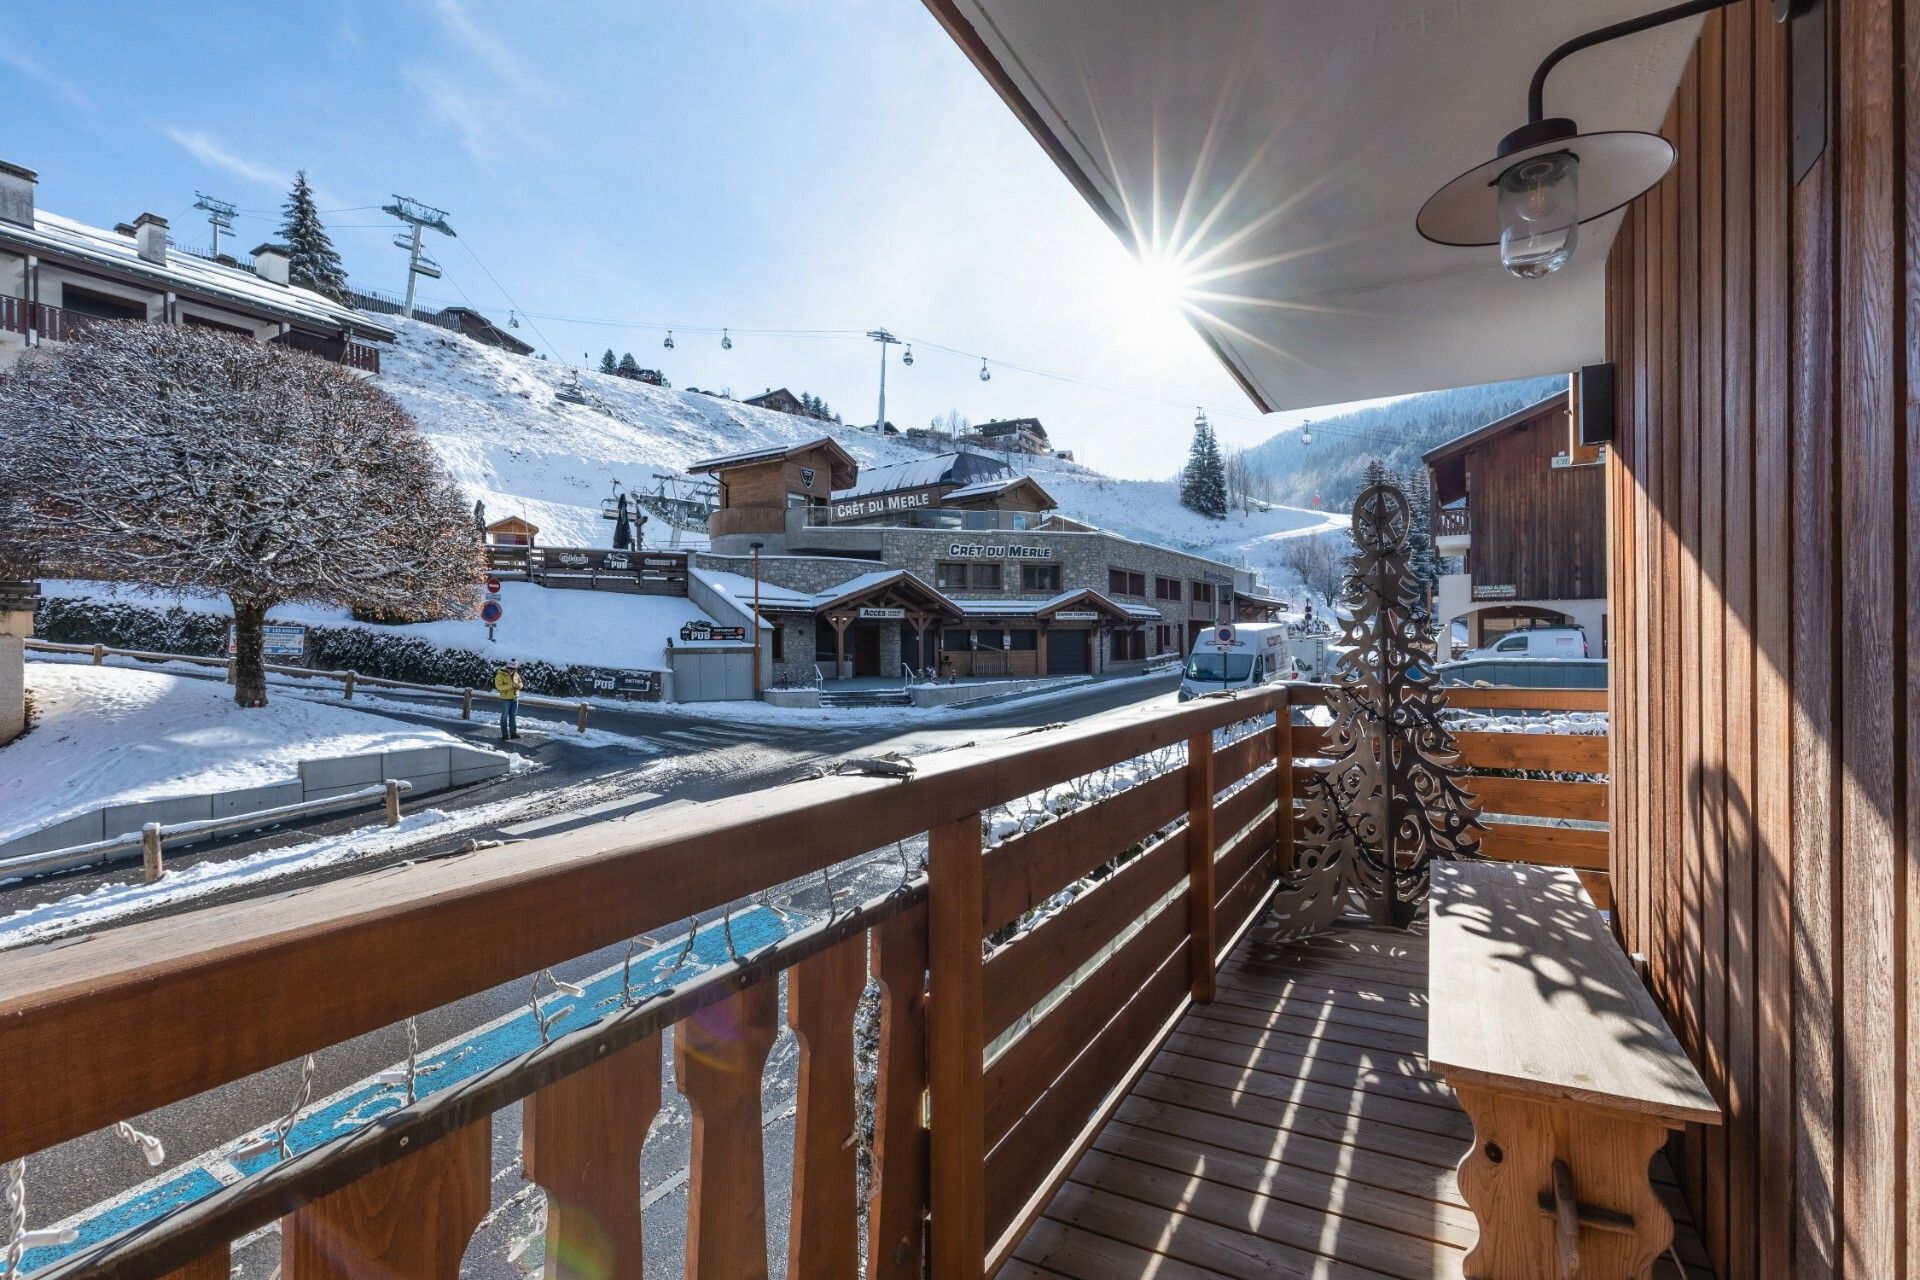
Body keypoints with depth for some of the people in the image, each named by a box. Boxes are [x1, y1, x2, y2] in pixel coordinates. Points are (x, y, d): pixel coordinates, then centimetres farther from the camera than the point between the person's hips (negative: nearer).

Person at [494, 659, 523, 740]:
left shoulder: (515, 674, 5)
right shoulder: (500, 675, -13)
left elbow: (520, 683, 11)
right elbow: (499, 686, -21)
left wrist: (519, 685, -13)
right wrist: (510, 685, -28)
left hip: (515, 698, 6)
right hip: (505, 699, -6)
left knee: (513, 716, 13)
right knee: (505, 717, 2)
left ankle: (513, 732, 21)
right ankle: (505, 734, 7)